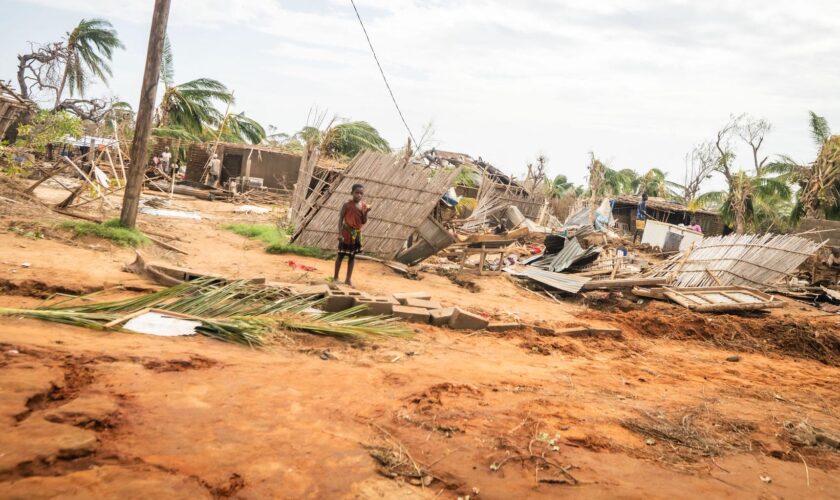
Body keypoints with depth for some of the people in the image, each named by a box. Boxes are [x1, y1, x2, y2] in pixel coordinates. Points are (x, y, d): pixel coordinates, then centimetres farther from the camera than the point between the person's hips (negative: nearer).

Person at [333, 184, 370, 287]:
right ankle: (335, 277, 16)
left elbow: (364, 222, 2)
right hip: (346, 233, -4)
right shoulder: (347, 205, -12)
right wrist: (340, 234, -18)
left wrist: (366, 212, -15)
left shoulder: (364, 206, 0)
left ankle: (349, 278, 20)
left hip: (357, 233, 4)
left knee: (352, 256, 11)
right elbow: (341, 219, -12)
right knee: (341, 255, 4)